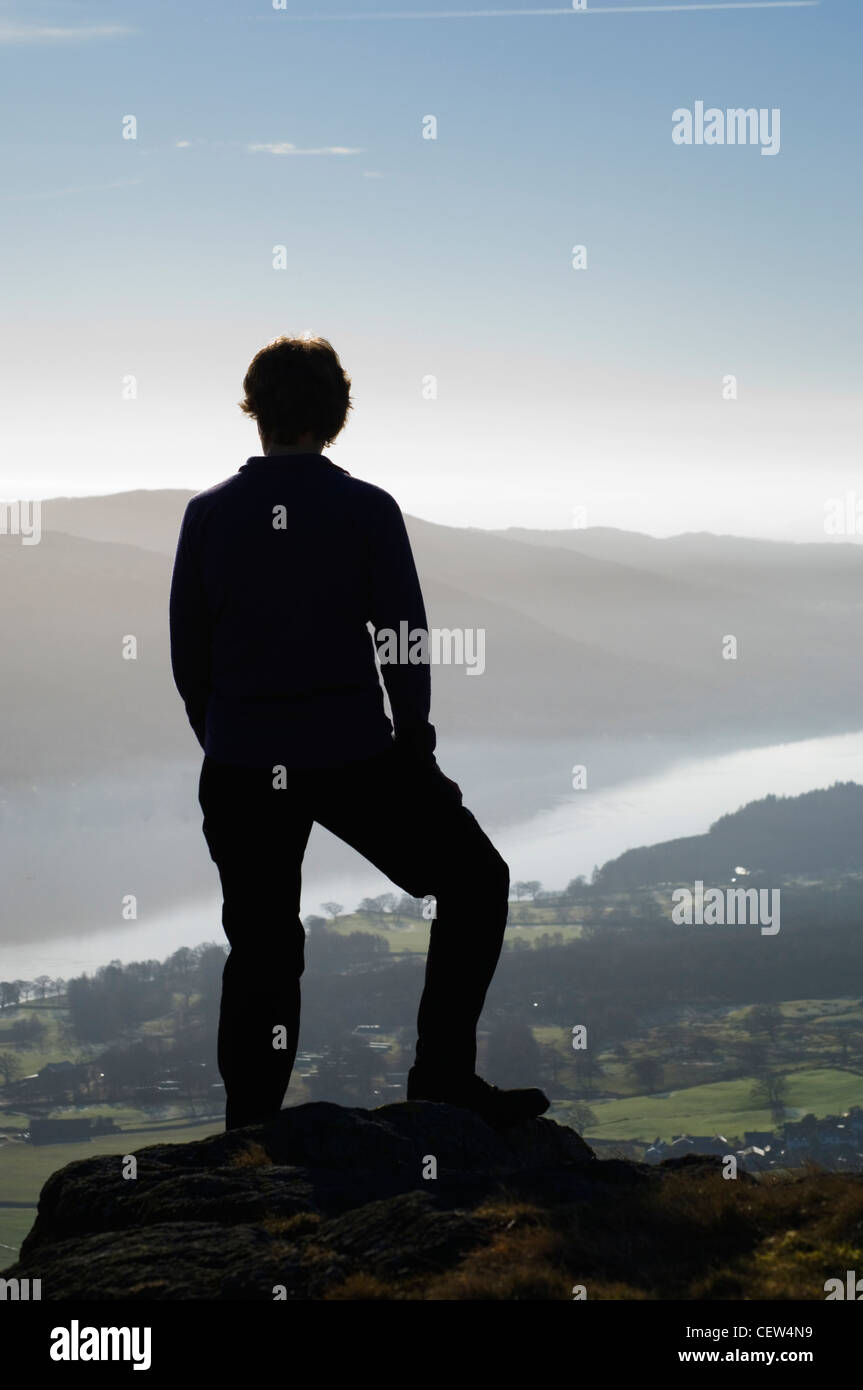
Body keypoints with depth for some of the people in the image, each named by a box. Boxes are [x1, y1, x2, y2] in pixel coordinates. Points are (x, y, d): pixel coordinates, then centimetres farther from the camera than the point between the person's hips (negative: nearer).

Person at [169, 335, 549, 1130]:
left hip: (241, 766, 3)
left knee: (259, 949, 12)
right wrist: (415, 746, 9)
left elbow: (188, 655, 4)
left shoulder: (209, 514, 0)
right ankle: (443, 1075, 7)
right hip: (353, 755, -3)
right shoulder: (368, 511, -6)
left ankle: (248, 1137, 16)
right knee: (475, 883, 13)